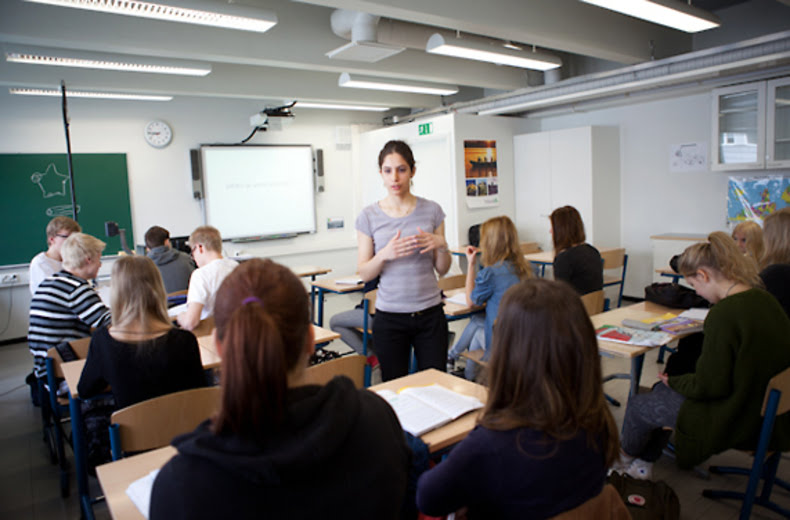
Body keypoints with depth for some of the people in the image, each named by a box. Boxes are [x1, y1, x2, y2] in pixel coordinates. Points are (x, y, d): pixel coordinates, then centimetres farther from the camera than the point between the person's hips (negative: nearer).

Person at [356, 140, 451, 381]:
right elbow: (364, 273, -1)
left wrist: (441, 245, -14)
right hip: (389, 316, -1)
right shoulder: (369, 216, -2)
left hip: (430, 313, 1)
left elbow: (443, 269, 6)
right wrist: (384, 255, -19)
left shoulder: (431, 210, 0)